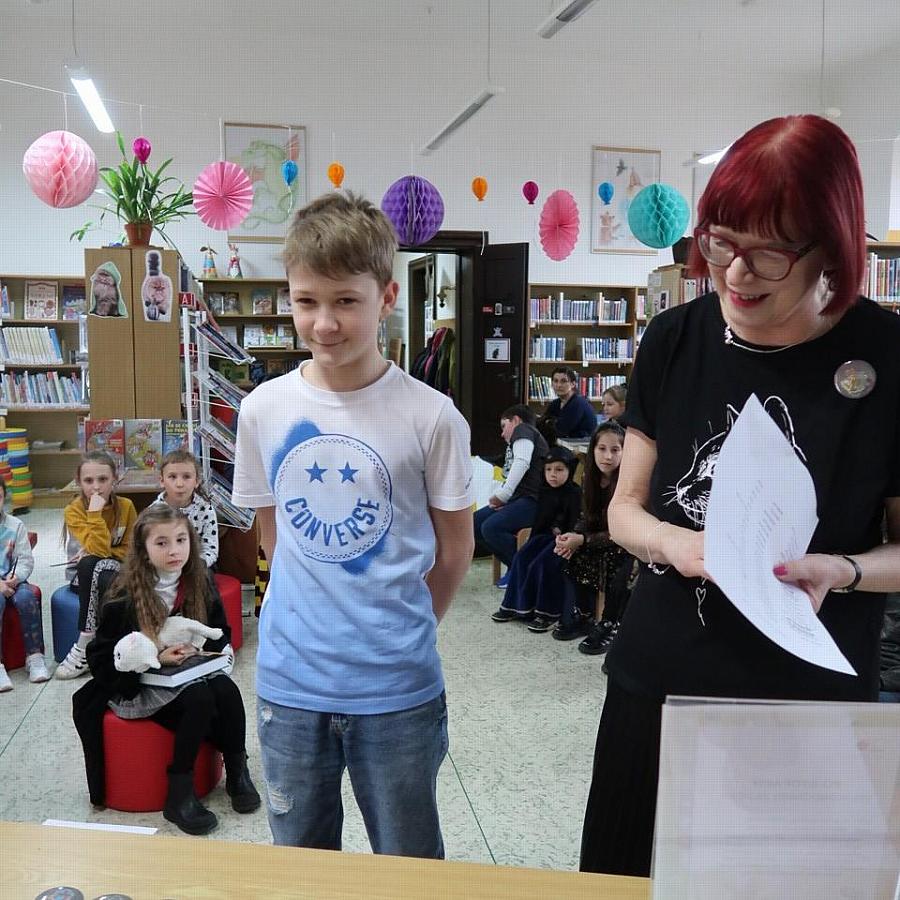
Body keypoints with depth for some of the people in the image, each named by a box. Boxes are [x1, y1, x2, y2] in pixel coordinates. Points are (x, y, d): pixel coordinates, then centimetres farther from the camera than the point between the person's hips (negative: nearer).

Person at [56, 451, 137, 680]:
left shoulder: (125, 506, -6)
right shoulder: (74, 510, -13)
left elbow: (130, 549, -1)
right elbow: (99, 548, -24)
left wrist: (94, 555, -15)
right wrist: (95, 513, -29)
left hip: (117, 570, 0)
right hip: (83, 575, 0)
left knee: (102, 572, -36)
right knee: (89, 563, -36)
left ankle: (85, 646, -25)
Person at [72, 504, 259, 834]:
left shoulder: (201, 583, -1)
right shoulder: (125, 596, -12)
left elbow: (221, 636, 9)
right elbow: (102, 656, -8)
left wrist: (196, 649, -13)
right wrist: (156, 658, -21)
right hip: (139, 684, -4)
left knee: (226, 689, -27)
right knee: (199, 698, -30)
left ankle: (237, 773, -9)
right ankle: (178, 794, -18)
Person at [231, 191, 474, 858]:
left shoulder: (432, 417, -14)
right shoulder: (263, 408, -4)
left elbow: (455, 546, -2)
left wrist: (404, 629, 5)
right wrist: (314, 609, 7)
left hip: (399, 686, -2)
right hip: (289, 680, 3)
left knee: (409, 866, 19)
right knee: (299, 859, 23)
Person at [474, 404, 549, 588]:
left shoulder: (522, 429, 4)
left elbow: (522, 462, -15)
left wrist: (503, 495, -15)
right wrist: (500, 497, 0)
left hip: (533, 499, -10)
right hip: (518, 497, 10)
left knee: (491, 527, -27)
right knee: (474, 522, 1)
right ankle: (514, 565, 4)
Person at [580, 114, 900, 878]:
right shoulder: (674, 340, -4)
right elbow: (625, 508, 2)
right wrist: (673, 542, -18)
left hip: (812, 704, -2)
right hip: (656, 684, 3)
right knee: (623, 875, 16)